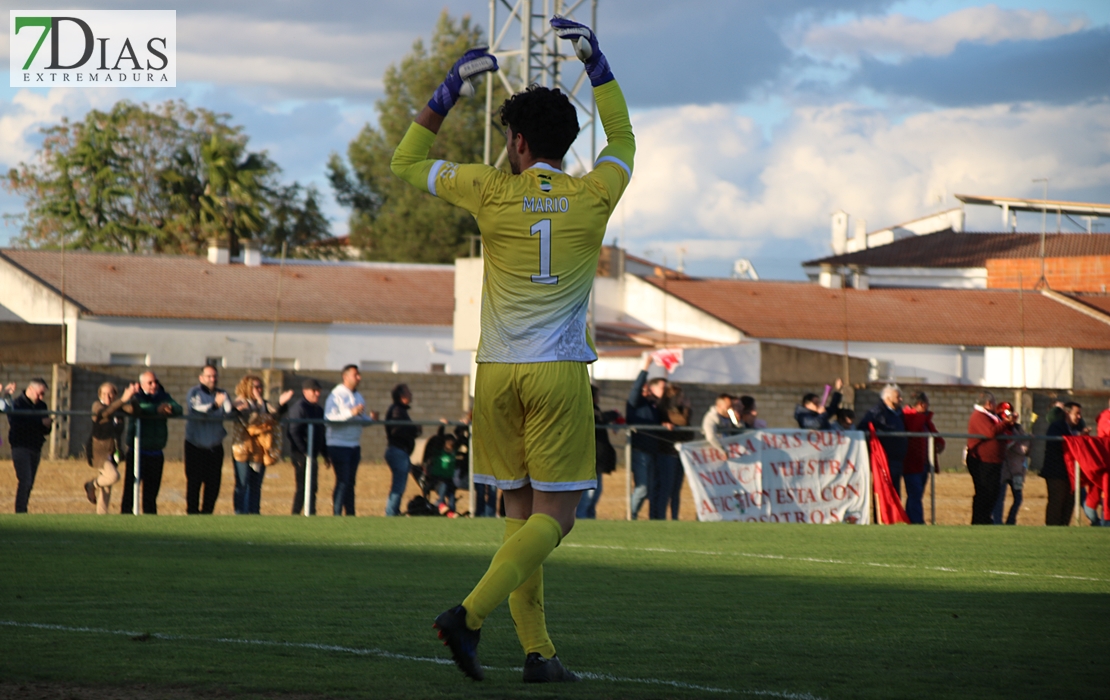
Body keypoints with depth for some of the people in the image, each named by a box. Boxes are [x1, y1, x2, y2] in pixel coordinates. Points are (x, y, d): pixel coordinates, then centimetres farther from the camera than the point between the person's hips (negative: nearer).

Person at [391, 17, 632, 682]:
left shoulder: (492, 191, 0)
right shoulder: (593, 197, 1)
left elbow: (408, 162, 15)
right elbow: (622, 140, 24)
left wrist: (452, 86, 16)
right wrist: (596, 61, 30)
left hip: (498, 374, 2)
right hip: (559, 374, -2)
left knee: (521, 511, 9)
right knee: (553, 518, -2)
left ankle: (538, 651, 3)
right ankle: (471, 615, -21)